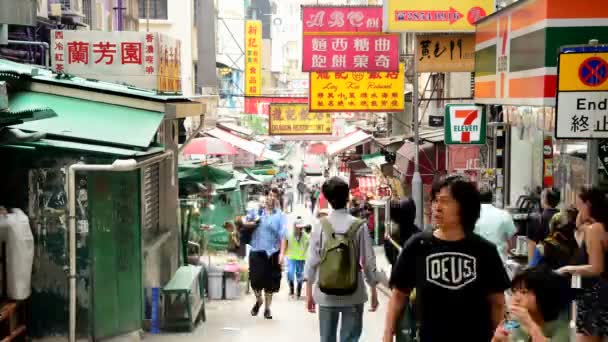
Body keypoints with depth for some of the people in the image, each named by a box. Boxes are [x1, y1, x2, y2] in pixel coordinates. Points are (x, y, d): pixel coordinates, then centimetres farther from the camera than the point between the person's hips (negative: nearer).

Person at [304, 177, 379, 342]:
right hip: (353, 295, -1)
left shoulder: (320, 225, -4)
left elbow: (312, 261, -3)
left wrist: (309, 293, 6)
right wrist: (374, 292, 6)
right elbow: (369, 261, -5)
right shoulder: (359, 226, -7)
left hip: (326, 294, 1)